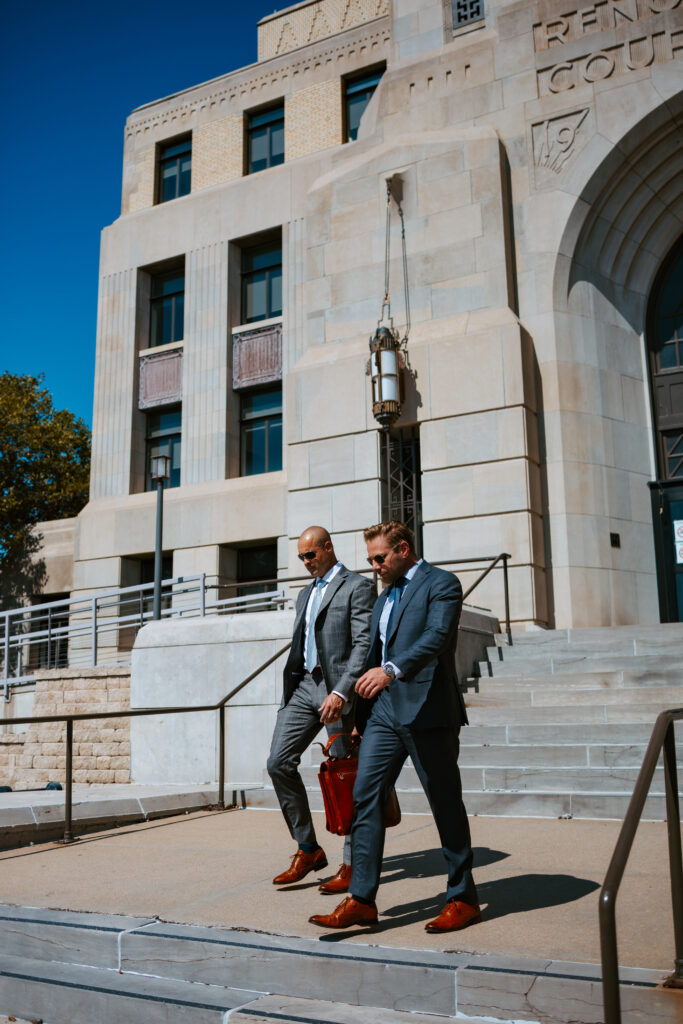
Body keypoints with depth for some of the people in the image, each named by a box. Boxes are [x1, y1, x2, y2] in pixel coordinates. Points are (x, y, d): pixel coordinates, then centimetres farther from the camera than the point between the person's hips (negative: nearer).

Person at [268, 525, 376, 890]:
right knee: (279, 762, -2)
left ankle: (352, 864, 12)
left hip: (338, 690, -7)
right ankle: (307, 849, 10)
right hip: (304, 686, 7)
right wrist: (289, 690, 15)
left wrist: (341, 692, -24)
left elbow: (364, 645, -14)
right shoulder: (305, 594, 21)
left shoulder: (357, 587, -4)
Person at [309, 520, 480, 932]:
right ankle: (361, 900, 4)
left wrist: (392, 670, -35)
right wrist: (361, 713, 21)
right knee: (365, 797, -1)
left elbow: (437, 636, -21)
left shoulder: (441, 583, -4)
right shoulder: (385, 595, 21)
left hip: (427, 709, -7)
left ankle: (463, 899, 17)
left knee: (446, 804, 3)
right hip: (383, 709, 7)